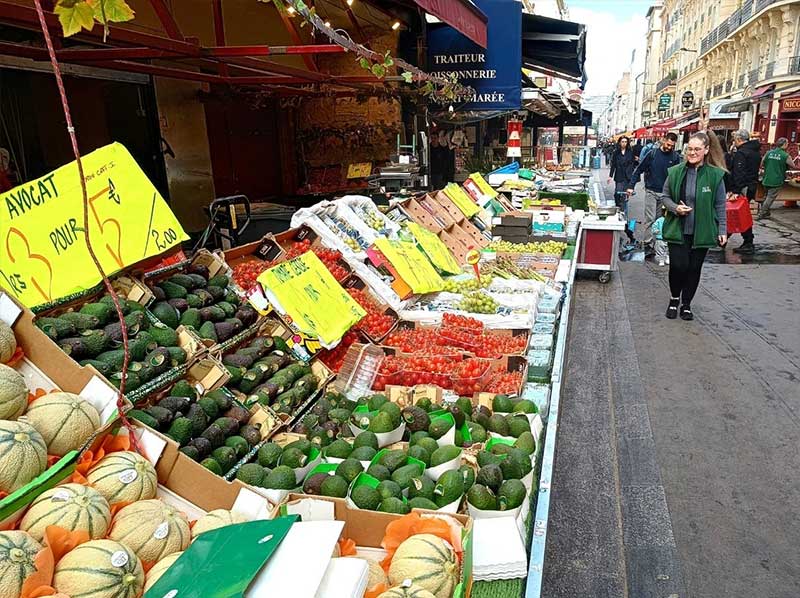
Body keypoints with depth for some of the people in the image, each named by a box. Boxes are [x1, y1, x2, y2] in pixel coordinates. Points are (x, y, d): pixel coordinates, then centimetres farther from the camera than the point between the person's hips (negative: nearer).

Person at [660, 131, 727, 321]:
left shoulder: (715, 175, -3)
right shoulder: (675, 172, -3)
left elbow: (720, 206, 2)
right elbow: (665, 196, 8)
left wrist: (722, 230, 2)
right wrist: (675, 208, -12)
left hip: (702, 232, 1)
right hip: (678, 230, 0)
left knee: (694, 268, 8)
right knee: (678, 265, -7)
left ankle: (686, 304, 25)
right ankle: (674, 299, 20)